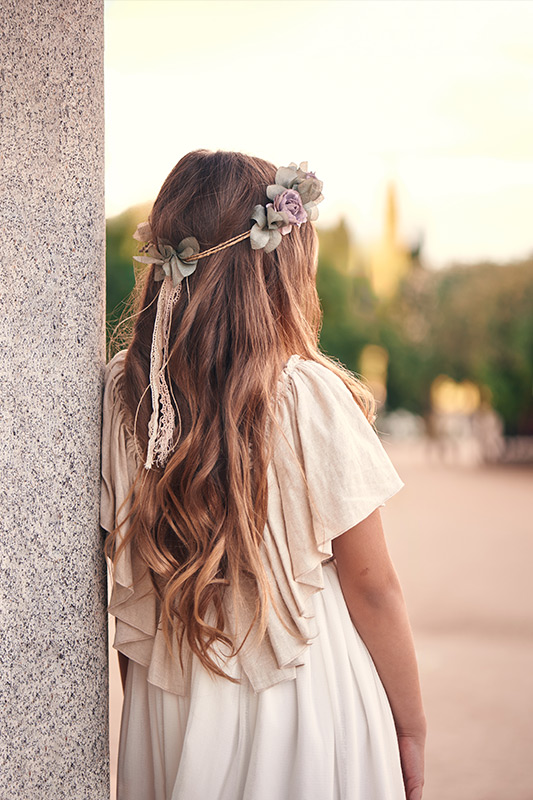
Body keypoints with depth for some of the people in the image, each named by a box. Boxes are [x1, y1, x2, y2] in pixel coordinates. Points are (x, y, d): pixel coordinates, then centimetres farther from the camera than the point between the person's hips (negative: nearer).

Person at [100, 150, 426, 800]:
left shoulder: (120, 390, -7)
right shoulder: (312, 396, -19)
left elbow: (123, 577, 1)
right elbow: (370, 587, -12)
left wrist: (139, 713, 14)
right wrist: (411, 728, 0)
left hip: (163, 702, 4)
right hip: (303, 702, -4)